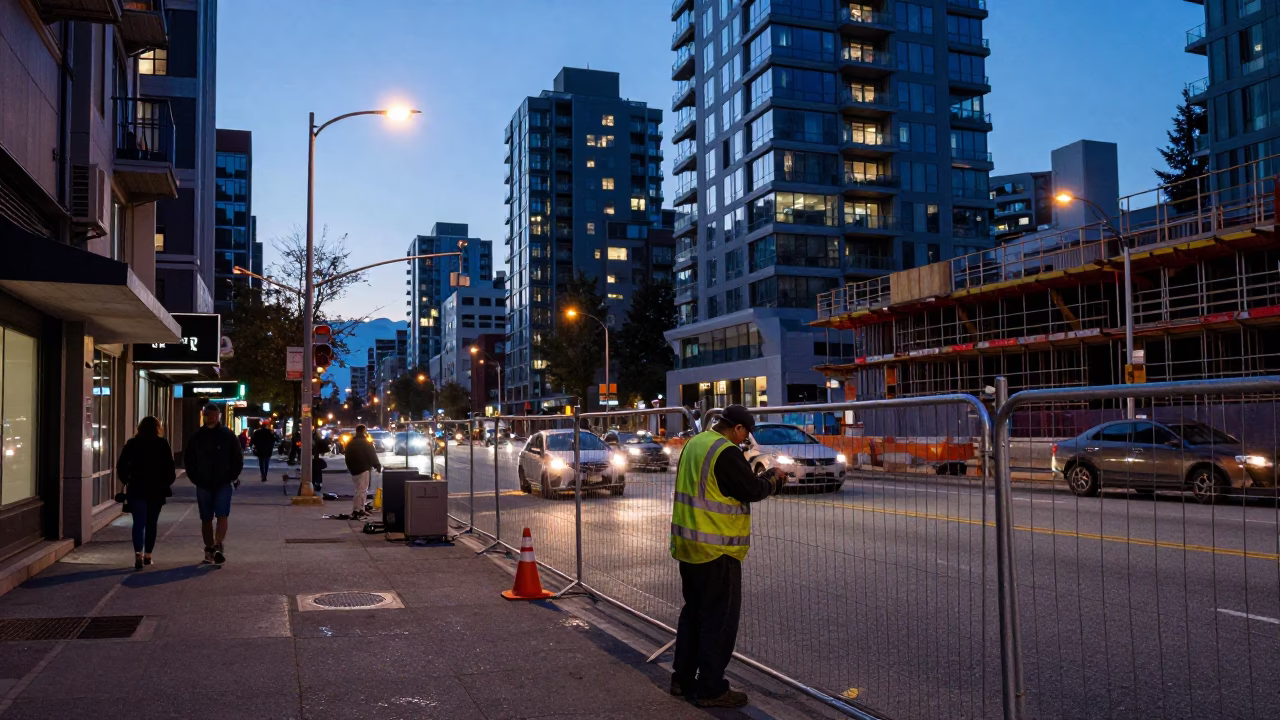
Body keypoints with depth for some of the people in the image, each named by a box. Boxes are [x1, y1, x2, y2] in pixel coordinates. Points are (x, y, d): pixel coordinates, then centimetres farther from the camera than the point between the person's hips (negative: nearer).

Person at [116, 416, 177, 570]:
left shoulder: (132, 443, 2)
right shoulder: (163, 444, -1)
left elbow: (121, 466, 1)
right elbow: (170, 468, -3)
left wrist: (126, 481, 14)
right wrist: (166, 483, 9)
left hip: (136, 488, 0)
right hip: (156, 489, 0)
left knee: (139, 522, -3)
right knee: (151, 522, 13)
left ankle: (138, 553, -21)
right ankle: (147, 555, 18)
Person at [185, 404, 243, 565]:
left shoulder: (228, 435, 1)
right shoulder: (197, 437, 5)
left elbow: (238, 459, 5)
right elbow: (188, 460, 13)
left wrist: (232, 476, -2)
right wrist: (195, 478, 4)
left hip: (223, 484, -2)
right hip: (203, 484, 2)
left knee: (222, 516, -14)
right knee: (206, 519, 7)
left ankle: (217, 546, -22)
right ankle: (209, 549, 14)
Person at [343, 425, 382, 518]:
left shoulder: (350, 443, 13)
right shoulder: (366, 442, -10)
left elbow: (347, 457, 18)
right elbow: (372, 455, -11)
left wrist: (350, 468, 25)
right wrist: (378, 466, -3)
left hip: (353, 469, 8)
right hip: (363, 469, -8)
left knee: (360, 489, 17)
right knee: (361, 490, -9)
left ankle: (361, 509, 17)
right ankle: (355, 510, -17)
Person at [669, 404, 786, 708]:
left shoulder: (694, 444, 10)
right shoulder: (726, 452, -18)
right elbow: (752, 491, -15)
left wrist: (756, 477, 12)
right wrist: (773, 480, 4)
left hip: (688, 545, 9)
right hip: (716, 549, -9)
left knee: (693, 612, 19)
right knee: (719, 619, 1)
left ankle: (683, 679, 26)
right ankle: (711, 689, 7)